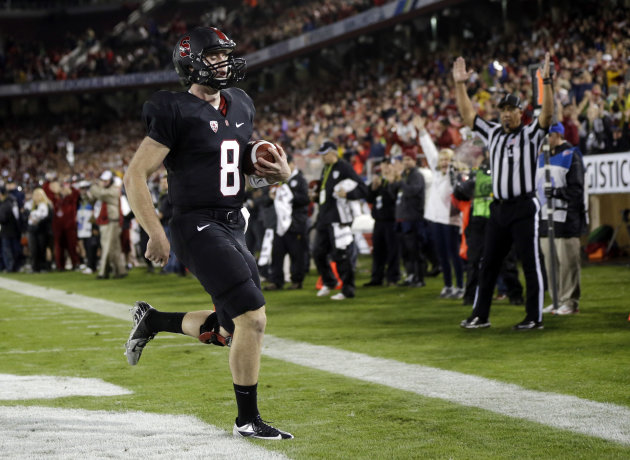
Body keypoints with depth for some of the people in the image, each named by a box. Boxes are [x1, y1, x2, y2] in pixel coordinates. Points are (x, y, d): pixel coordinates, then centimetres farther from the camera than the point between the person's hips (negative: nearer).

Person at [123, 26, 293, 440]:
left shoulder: (240, 108, 13)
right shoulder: (177, 114, -11)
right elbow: (135, 176, -10)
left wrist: (277, 173, 3)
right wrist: (156, 233, -13)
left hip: (233, 228, 8)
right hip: (199, 229, -8)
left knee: (230, 330, 13)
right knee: (252, 319, -13)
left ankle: (152, 321, 35)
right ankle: (248, 420, 1)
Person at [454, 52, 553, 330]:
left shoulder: (530, 134, -1)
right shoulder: (493, 133, 15)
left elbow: (547, 114, -17)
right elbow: (467, 114, 18)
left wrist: (546, 82, -28)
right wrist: (460, 85, 13)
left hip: (524, 208, -6)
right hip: (498, 208, 6)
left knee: (531, 264, -4)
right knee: (488, 263, 10)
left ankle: (535, 317, 0)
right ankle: (480, 315, 17)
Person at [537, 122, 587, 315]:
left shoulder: (571, 156, -5)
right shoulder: (542, 158, 19)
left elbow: (577, 189, -11)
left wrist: (557, 192, -23)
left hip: (565, 218, -8)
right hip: (545, 218, 8)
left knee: (567, 261, -7)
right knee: (550, 261, 9)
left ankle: (570, 302, -3)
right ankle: (557, 300, 16)